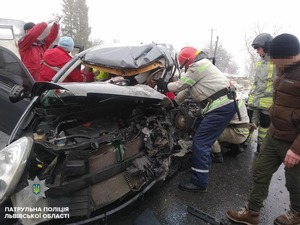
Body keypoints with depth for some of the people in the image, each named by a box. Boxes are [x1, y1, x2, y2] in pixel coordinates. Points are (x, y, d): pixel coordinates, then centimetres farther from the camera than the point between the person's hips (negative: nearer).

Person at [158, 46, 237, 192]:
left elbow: (180, 85, -3)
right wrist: (173, 103, 28)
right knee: (204, 139, 23)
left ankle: (199, 183, -2)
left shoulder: (197, 66, -8)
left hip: (220, 108, -11)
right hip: (224, 105, 11)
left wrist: (164, 86, 14)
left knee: (200, 142, -9)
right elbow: (187, 89, 26)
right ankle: (204, 164, 43)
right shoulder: (202, 66, 24)